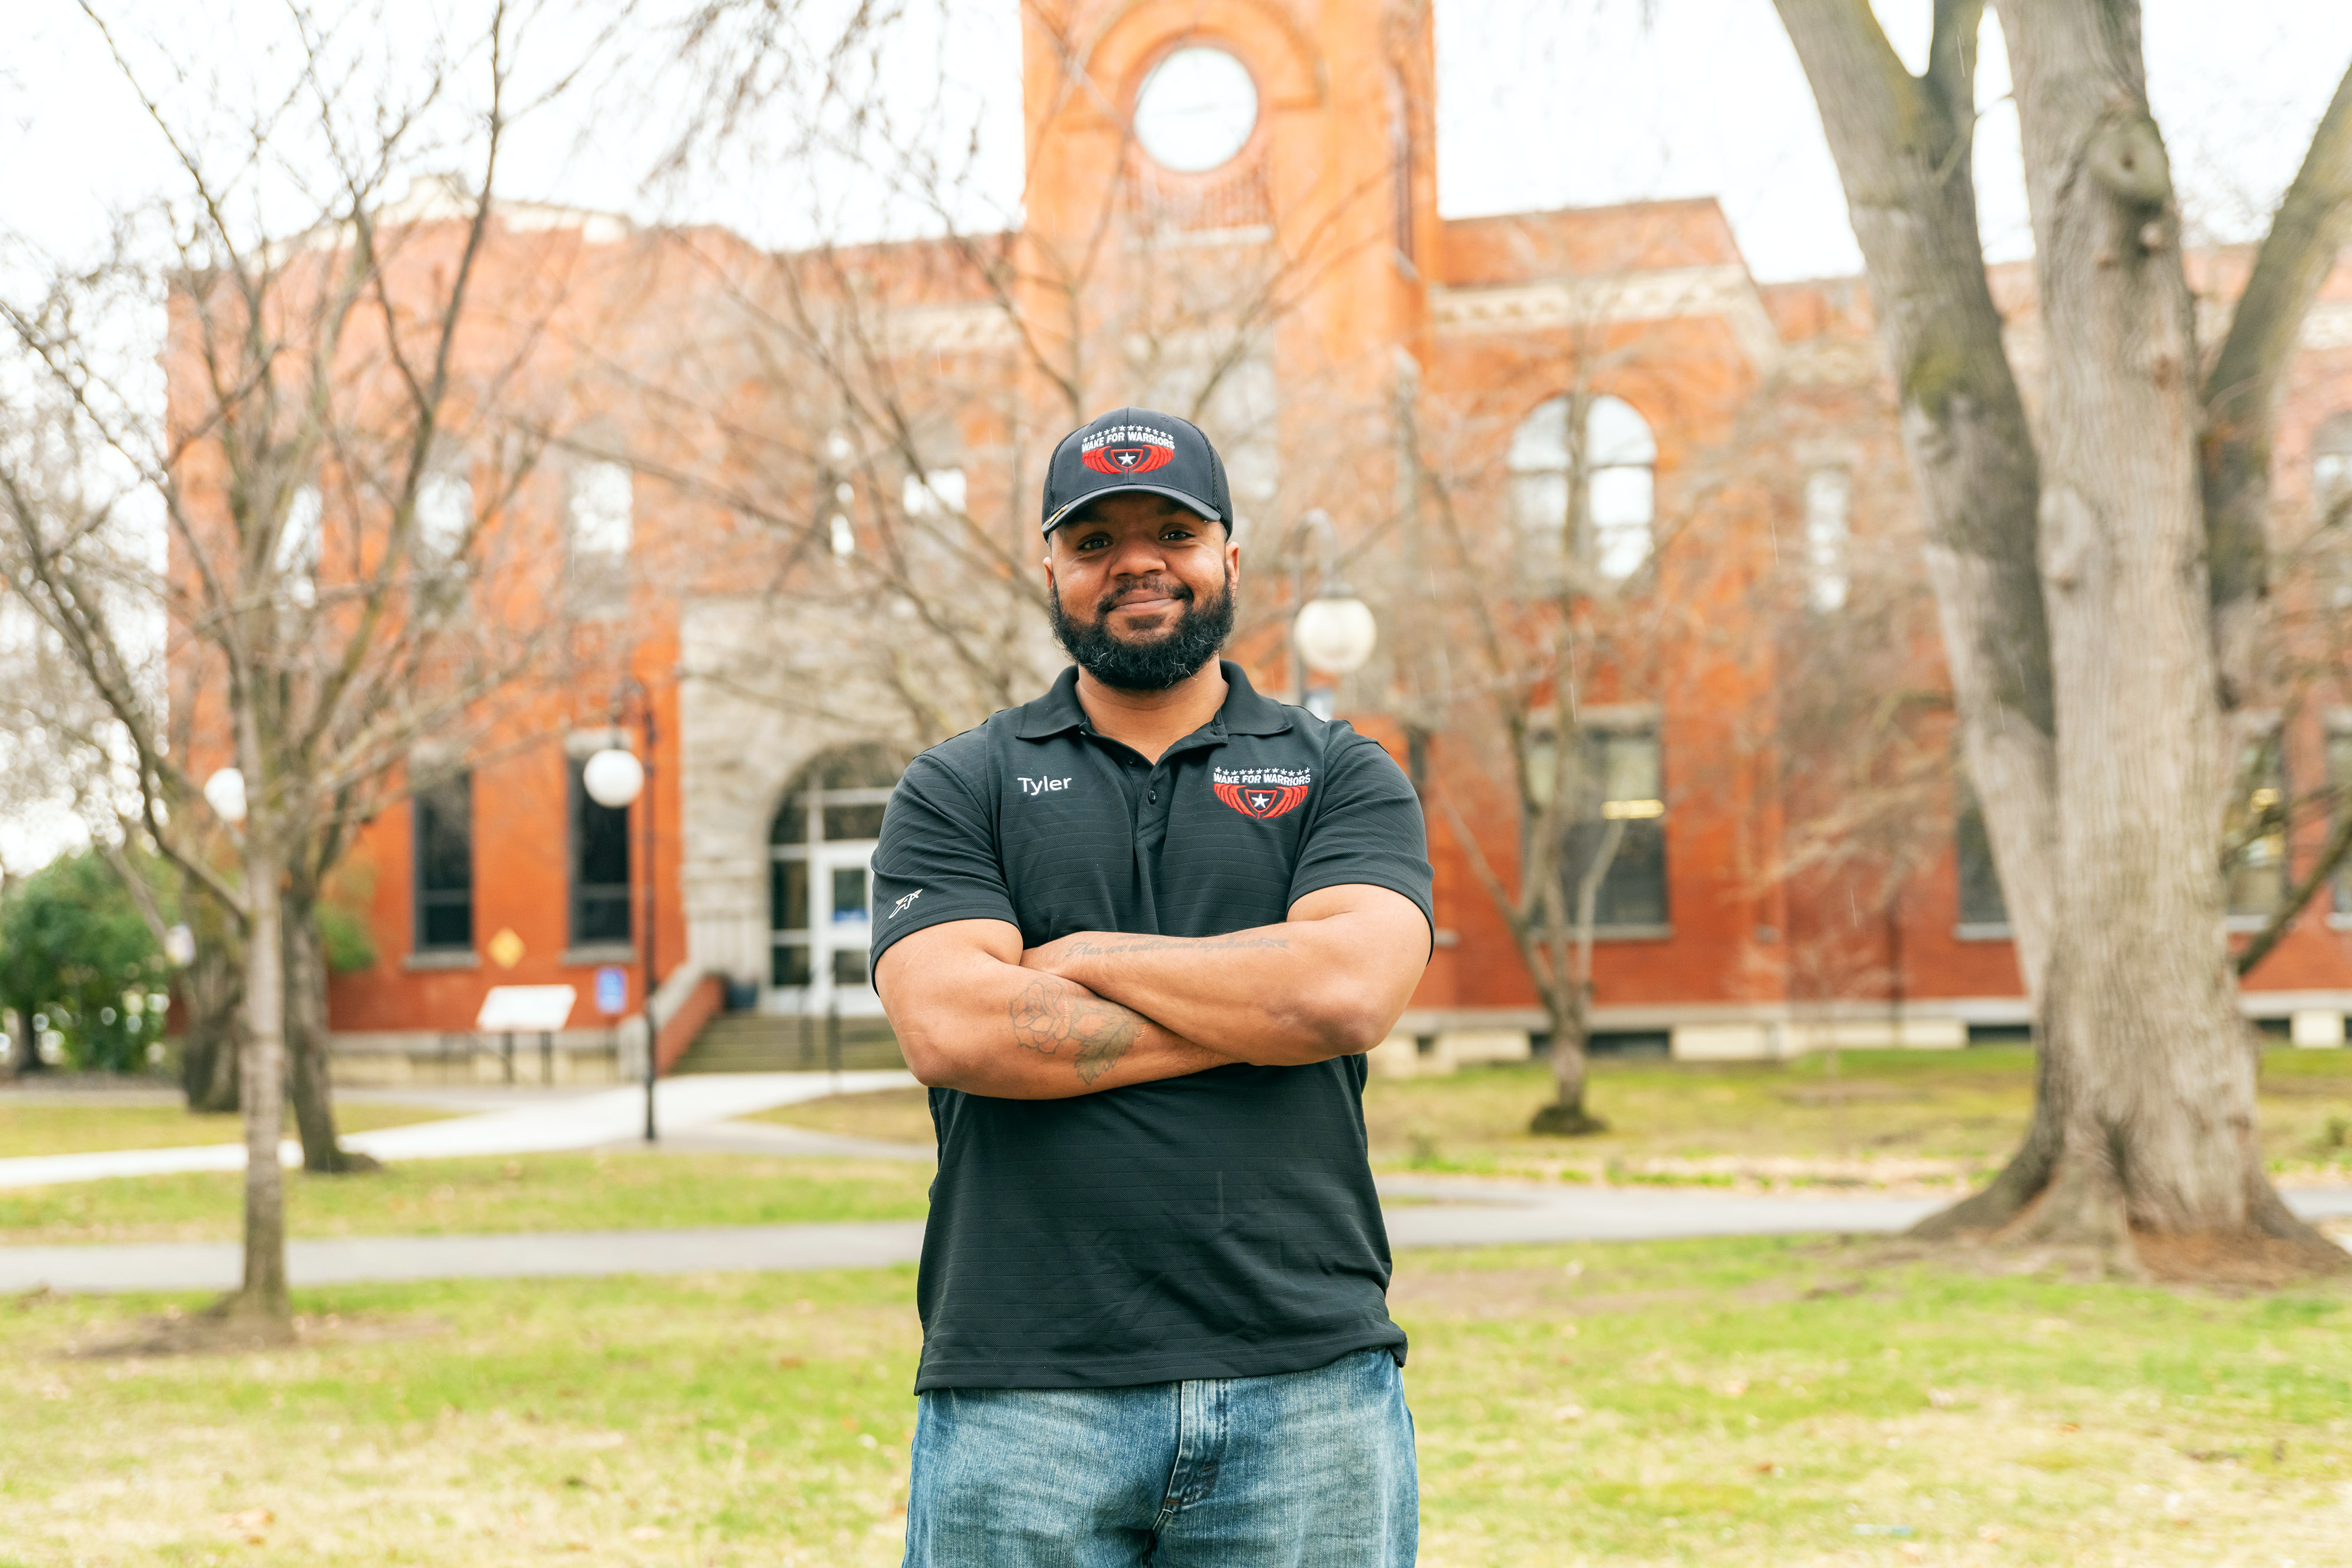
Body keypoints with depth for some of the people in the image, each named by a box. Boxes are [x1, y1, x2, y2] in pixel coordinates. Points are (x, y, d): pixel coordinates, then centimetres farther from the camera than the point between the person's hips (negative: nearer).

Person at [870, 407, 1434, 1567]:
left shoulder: (1342, 777, 10)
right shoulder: (957, 791, 9)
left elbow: (1350, 990, -10)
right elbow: (951, 1028, -9)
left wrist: (1077, 958, -5)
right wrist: (1257, 1012, -8)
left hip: (1308, 1388, 0)